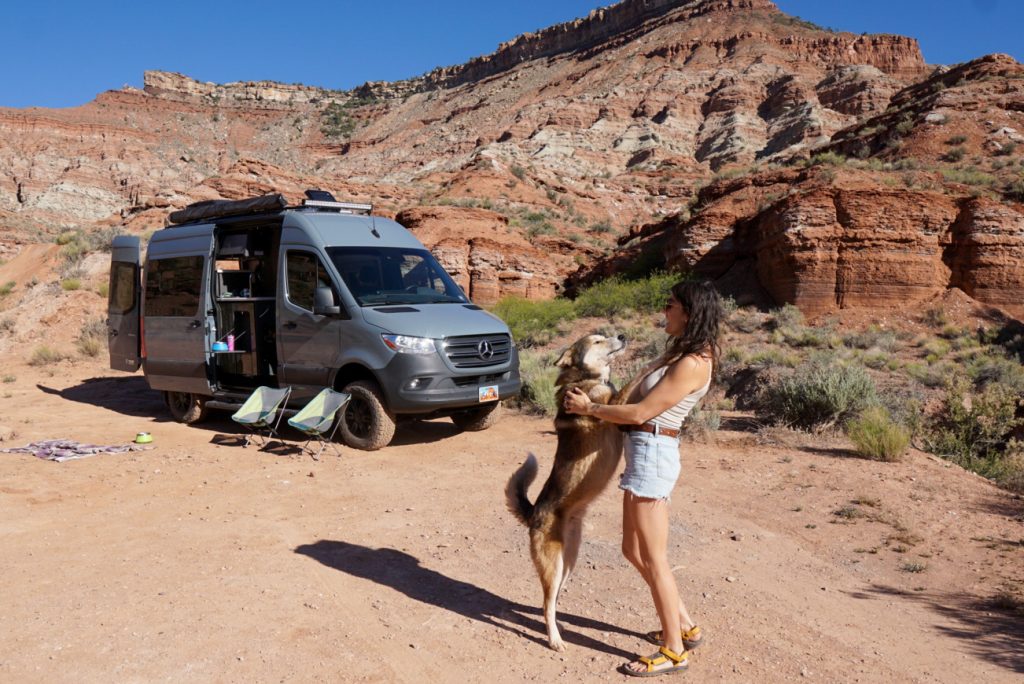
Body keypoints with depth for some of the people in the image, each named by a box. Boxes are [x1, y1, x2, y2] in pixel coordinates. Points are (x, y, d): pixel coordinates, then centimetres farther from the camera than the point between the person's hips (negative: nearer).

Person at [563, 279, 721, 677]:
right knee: (633, 550, 18)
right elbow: (636, 396, 16)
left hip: (652, 454, -10)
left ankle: (674, 651, 14)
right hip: (644, 452, 10)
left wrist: (588, 409, -8)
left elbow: (641, 412, -18)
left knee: (653, 557, 0)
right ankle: (684, 626, 31)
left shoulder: (692, 363, -17)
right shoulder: (680, 352, 13)